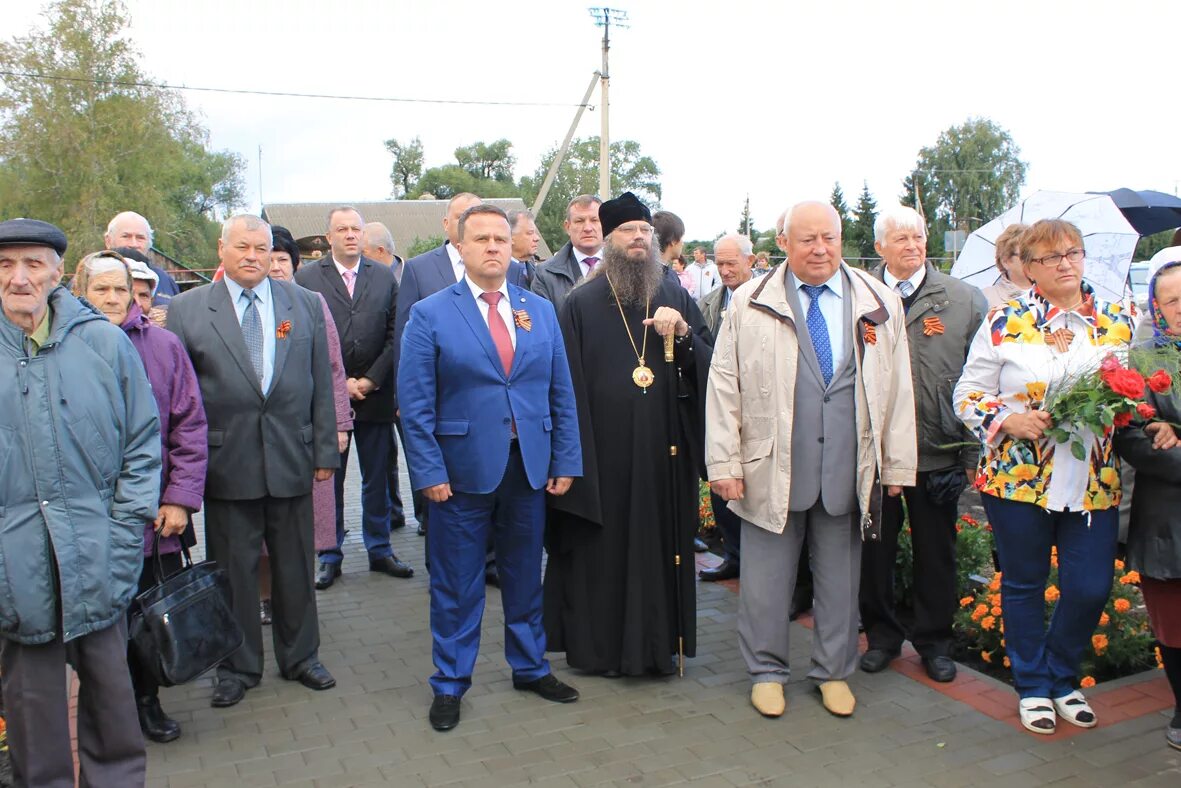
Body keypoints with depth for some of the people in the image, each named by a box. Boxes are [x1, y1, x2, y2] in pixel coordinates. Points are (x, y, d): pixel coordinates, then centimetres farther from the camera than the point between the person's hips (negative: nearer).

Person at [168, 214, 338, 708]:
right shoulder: (187, 309, 0)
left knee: (295, 566, 13)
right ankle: (237, 667, 27)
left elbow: (321, 384, 6)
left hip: (291, 458, 2)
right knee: (233, 570, 9)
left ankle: (300, 658, 30)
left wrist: (325, 450, 3)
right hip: (226, 462, -1)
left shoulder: (305, 305, 6)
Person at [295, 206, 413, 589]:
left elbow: (394, 335, 4)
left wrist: (371, 380, -7)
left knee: (377, 479, 10)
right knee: (328, 479, 6)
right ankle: (330, 556, 18)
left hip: (376, 396, 2)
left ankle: (380, 550, 23)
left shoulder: (384, 277, 8)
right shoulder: (306, 278, 2)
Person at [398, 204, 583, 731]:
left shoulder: (541, 311, 7)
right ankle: (450, 684, 25)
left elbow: (561, 394, 8)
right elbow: (415, 405, -6)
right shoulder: (430, 314, -3)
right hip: (462, 470, -3)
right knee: (457, 586, 8)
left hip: (530, 468, 3)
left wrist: (565, 461, 2)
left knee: (525, 577, 17)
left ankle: (530, 668, 35)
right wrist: (429, 472, -12)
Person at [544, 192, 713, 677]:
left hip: (664, 453, 3)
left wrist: (682, 334, -13)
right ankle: (599, 646, 20)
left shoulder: (677, 297, 9)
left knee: (661, 543, 8)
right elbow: (568, 383, -2)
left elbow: (706, 367, 7)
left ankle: (658, 641, 24)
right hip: (605, 451, -2)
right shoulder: (581, 304, 1)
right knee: (603, 547, 4)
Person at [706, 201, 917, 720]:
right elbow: (724, 386, -1)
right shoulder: (750, 304, 1)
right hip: (772, 467, -2)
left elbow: (898, 389, 9)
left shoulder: (880, 305, 7)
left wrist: (898, 464, 6)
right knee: (766, 577, 6)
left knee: (840, 575, 13)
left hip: (849, 471, 2)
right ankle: (766, 671, 25)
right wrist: (724, 462, -6)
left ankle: (834, 672, 31)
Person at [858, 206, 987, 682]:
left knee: (936, 553, 12)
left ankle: (934, 641, 31)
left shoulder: (964, 300, 1)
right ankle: (881, 635, 31)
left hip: (938, 453, 0)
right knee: (875, 549, 11)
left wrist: (972, 452, -1)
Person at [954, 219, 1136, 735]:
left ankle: (1060, 679, 31)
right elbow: (967, 394, -2)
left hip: (1095, 483, 3)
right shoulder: (1004, 321, -3)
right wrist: (1009, 421, -18)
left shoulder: (1118, 323, 6)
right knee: (1024, 585, 10)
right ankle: (1032, 687, 30)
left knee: (1091, 588, 4)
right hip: (1018, 476, -2)